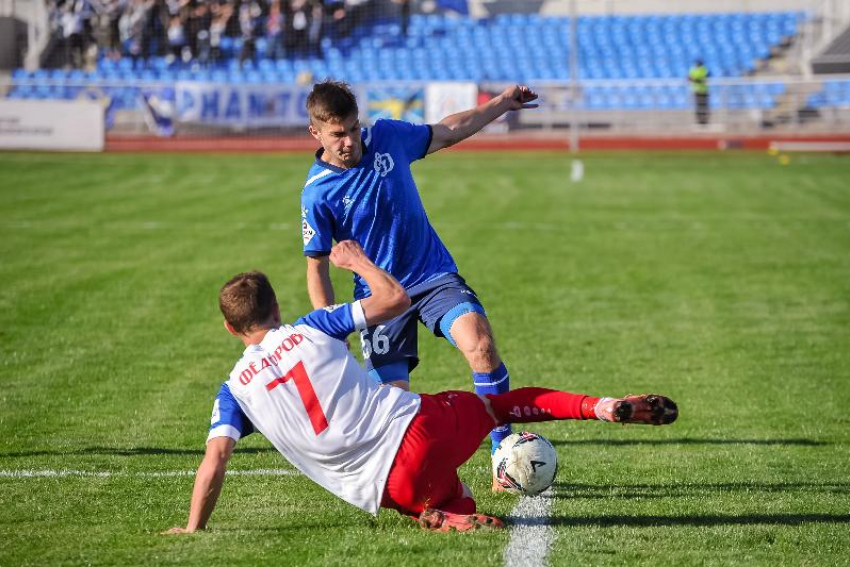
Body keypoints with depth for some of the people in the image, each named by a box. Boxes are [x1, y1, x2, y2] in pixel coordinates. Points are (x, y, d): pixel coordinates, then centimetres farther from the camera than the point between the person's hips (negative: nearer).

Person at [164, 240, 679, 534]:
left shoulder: (235, 391, 5)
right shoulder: (309, 329, 5)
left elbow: (215, 461, -5)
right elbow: (396, 299, 9)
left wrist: (194, 529, 6)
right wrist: (359, 260, 26)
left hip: (393, 487, 0)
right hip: (420, 426, 0)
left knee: (444, 501, 30)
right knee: (502, 404, 27)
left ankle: (451, 516, -8)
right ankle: (604, 407, 11)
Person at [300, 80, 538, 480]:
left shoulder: (387, 136, -3)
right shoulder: (317, 193, -12)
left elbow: (447, 133, 16)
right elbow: (316, 267, -5)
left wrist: (503, 103, 18)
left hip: (435, 275, 2)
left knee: (481, 345, -25)